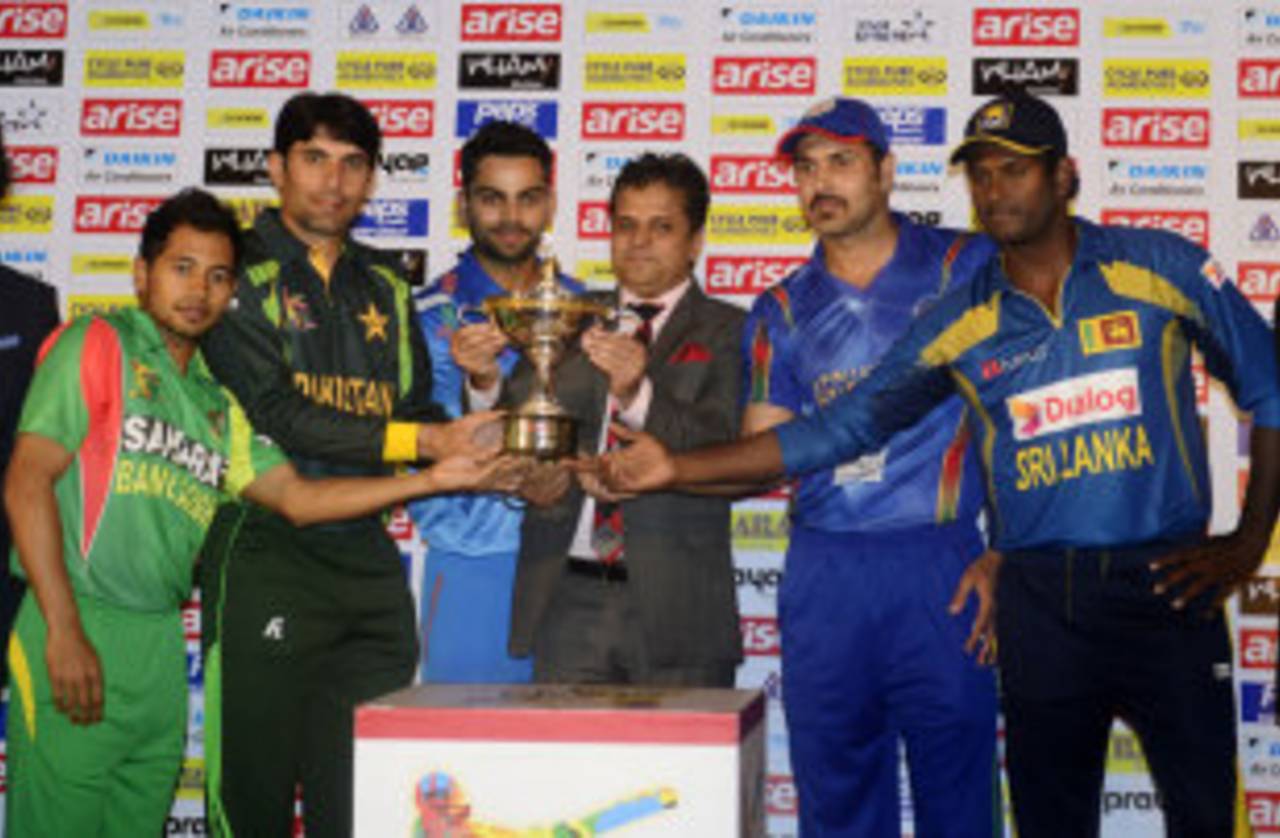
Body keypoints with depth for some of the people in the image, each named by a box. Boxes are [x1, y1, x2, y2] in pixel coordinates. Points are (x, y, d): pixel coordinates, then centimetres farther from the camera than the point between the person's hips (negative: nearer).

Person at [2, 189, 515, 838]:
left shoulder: (215, 401, 18)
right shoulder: (98, 345, -1)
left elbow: (297, 498, 13)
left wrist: (431, 480, 6)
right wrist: (65, 632, -16)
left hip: (161, 643, 6)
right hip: (80, 628, -6)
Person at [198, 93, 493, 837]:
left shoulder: (386, 288, 17)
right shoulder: (238, 272, -1)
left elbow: (418, 411, 16)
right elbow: (278, 414, -13)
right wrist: (426, 442, -18)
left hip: (368, 559, 5)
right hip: (266, 556, -5)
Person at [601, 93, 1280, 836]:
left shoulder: (1159, 267, 2)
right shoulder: (960, 322, 6)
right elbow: (839, 428, 5)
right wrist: (679, 467, -1)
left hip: (1167, 587, -1)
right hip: (1041, 600, 2)